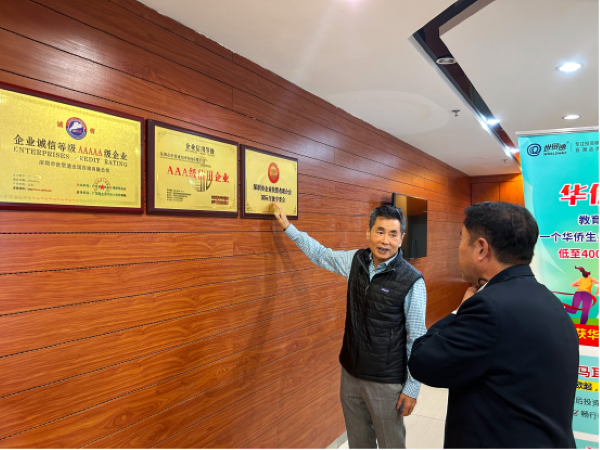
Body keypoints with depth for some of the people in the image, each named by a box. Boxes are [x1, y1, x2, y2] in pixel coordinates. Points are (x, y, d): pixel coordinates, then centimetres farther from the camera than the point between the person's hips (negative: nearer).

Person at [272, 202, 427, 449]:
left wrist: (412, 388, -10)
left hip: (386, 381, -5)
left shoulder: (412, 281, -18)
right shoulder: (356, 261, -4)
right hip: (351, 372, 5)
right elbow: (321, 255, 12)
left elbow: (417, 338, -13)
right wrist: (288, 228, 12)